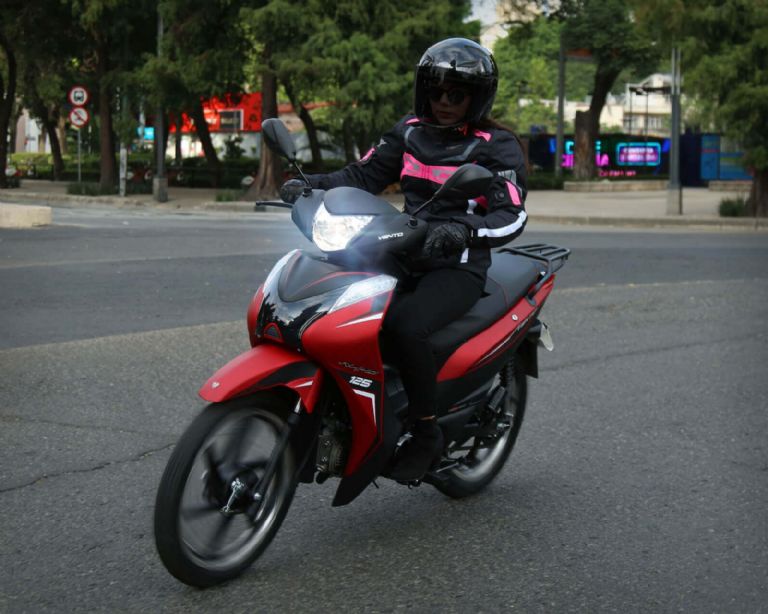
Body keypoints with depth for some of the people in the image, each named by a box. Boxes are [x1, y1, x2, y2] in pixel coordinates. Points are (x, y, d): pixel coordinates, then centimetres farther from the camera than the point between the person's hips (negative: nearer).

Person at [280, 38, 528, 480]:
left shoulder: (498, 146, -5)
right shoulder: (411, 132, 12)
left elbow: (512, 216, -15)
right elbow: (364, 175, 13)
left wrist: (464, 230, -36)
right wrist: (311, 184, -5)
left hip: (458, 267, -6)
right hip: (403, 256, 6)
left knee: (405, 326, -34)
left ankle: (427, 433, -15)